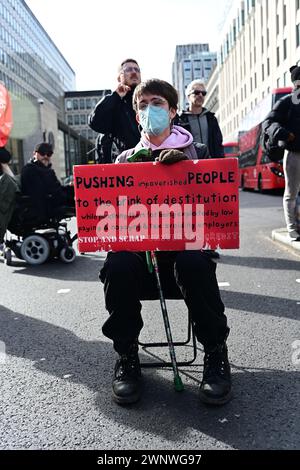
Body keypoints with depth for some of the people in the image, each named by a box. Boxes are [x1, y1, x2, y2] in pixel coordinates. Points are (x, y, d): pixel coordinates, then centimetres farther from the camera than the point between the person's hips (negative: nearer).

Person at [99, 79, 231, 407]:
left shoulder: (196, 152, 13)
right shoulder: (125, 160, 17)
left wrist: (188, 166, -16)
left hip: (187, 244, -1)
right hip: (139, 249, 2)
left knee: (193, 264, -35)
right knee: (117, 266, -32)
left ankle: (216, 352, -12)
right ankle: (126, 355, -9)